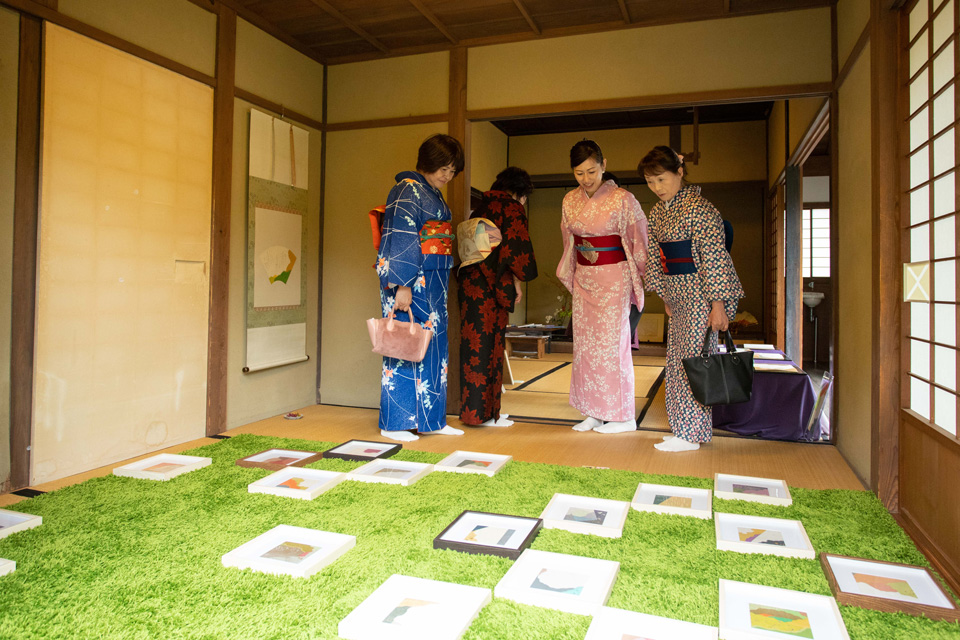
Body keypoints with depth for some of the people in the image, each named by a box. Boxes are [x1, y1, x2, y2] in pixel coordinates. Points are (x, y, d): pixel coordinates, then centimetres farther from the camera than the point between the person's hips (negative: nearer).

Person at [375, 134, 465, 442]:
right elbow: (400, 239, -17)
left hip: (433, 282, 9)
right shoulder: (407, 190, -9)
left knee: (433, 346, 10)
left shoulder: (435, 194, 19)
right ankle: (395, 423, 4)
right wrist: (402, 285, -22)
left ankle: (431, 419, 19)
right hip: (410, 280, -9)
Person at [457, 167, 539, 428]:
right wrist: (517, 281, -3)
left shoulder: (481, 207, 18)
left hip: (470, 283, 8)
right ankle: (483, 413, 4)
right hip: (490, 288, -8)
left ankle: (473, 408, 21)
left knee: (475, 345, 12)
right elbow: (517, 250, -15)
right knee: (487, 346, -3)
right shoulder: (512, 209, -5)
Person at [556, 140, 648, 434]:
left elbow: (640, 242, -3)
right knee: (584, 343, 6)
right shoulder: (570, 201, 6)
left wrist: (639, 280, 0)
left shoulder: (622, 199, -10)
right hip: (583, 279, 6)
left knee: (611, 342, -3)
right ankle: (595, 412, 16)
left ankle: (622, 415, 9)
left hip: (614, 279, -6)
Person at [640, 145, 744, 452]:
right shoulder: (657, 212, 11)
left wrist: (718, 305, -20)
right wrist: (665, 297, 16)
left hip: (700, 295, -8)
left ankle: (690, 434, 7)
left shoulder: (698, 208, -15)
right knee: (677, 360, 12)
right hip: (679, 297, 9)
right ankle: (685, 427, 24)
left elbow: (714, 258, -18)